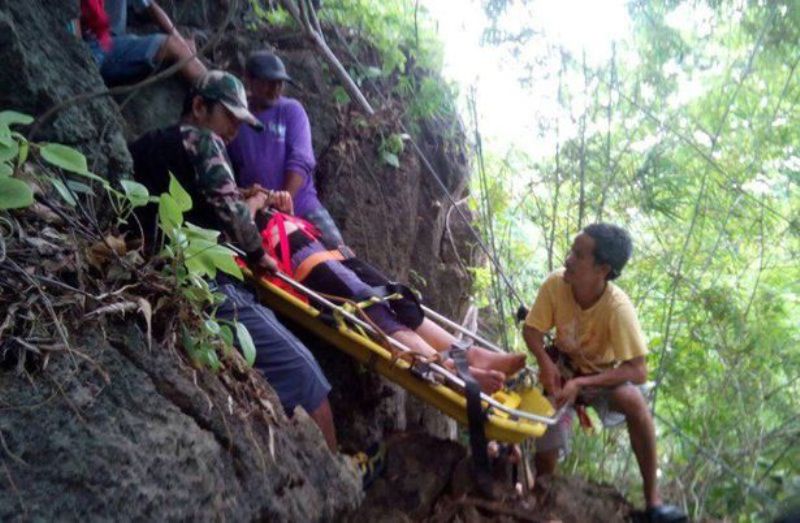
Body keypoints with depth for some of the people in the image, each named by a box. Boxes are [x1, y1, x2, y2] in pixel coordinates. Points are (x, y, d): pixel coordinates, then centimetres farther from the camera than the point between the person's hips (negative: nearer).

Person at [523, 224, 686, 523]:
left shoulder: (618, 307, -34)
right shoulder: (555, 285, -25)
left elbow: (638, 371, -34)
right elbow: (532, 330, -13)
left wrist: (581, 383, -40)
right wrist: (545, 361, -33)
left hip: (603, 376, -2)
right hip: (562, 370, 2)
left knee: (632, 399, -35)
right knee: (546, 454, -8)